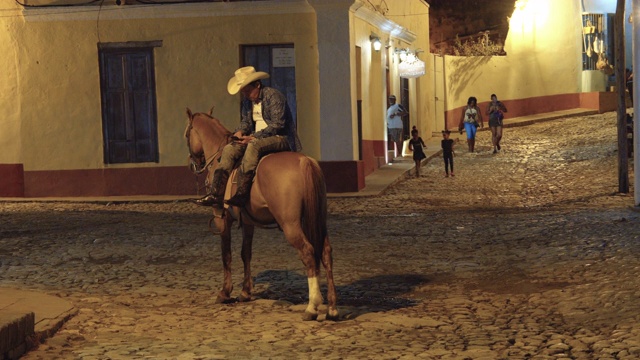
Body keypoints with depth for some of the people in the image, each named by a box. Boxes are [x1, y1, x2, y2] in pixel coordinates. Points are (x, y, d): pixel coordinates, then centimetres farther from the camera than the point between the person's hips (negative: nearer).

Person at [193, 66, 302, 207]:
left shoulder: (274, 96, -13)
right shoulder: (247, 100, 11)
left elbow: (277, 125, -19)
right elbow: (245, 122, 21)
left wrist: (253, 137, -25)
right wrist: (240, 131, -5)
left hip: (280, 138, -8)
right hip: (256, 139, 8)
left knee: (253, 146, -36)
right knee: (229, 149, -10)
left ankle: (241, 194, -44)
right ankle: (216, 194, -20)